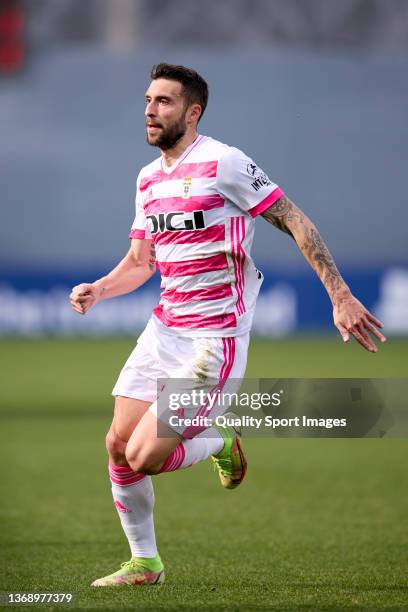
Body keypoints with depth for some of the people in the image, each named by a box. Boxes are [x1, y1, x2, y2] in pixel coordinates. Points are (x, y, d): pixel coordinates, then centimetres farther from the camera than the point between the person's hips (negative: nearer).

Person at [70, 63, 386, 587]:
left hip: (213, 341, -7)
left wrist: (341, 297, -17)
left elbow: (295, 222, -12)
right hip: (163, 330, 7)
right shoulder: (148, 179, 11)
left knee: (144, 458, -14)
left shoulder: (223, 164, -12)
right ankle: (143, 563, 19)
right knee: (118, 445, 2)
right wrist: (97, 291, -1)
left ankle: (220, 443, 17)